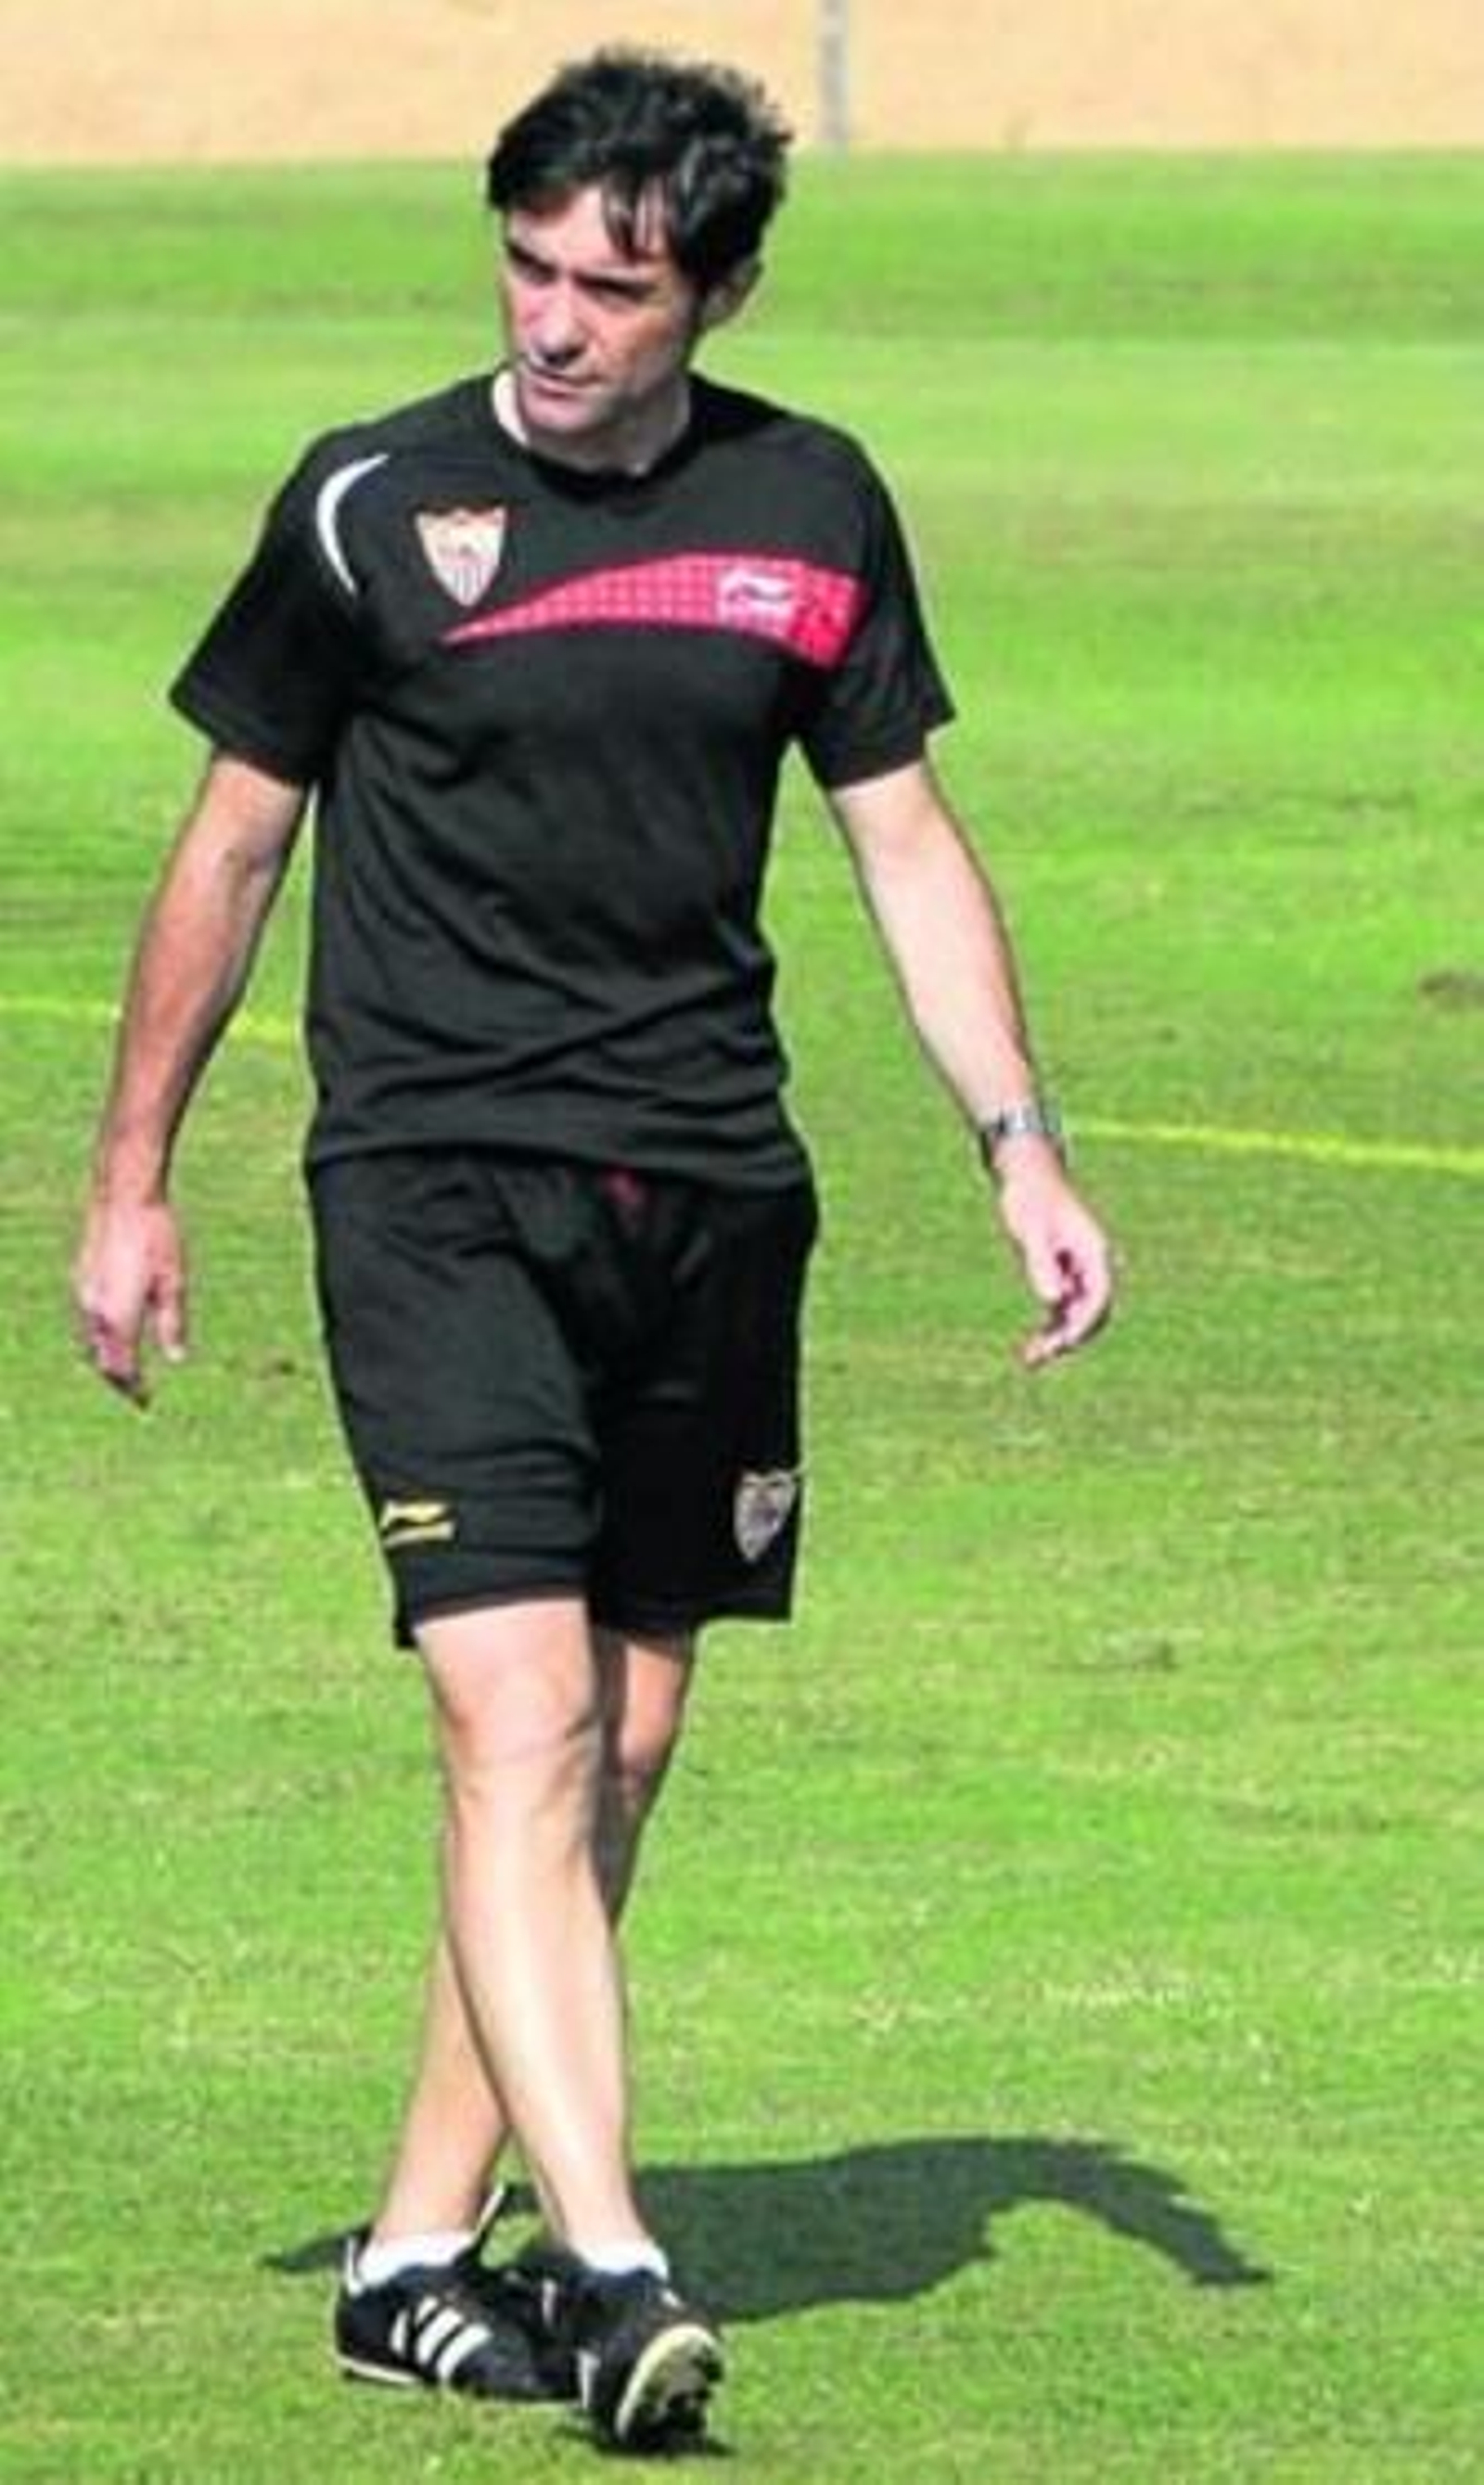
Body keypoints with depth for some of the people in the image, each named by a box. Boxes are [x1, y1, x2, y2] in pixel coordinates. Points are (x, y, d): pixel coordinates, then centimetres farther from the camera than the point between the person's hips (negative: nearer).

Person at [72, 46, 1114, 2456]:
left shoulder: (809, 509, 5)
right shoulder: (371, 510, -4)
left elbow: (907, 836, 13)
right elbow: (236, 837, 6)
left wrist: (1024, 1150, 5)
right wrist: (133, 1179, 8)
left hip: (709, 1192, 4)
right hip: (436, 1181, -4)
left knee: (624, 1744, 7)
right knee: (518, 1719, -17)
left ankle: (421, 2252, 18)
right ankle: (606, 2266, -25)